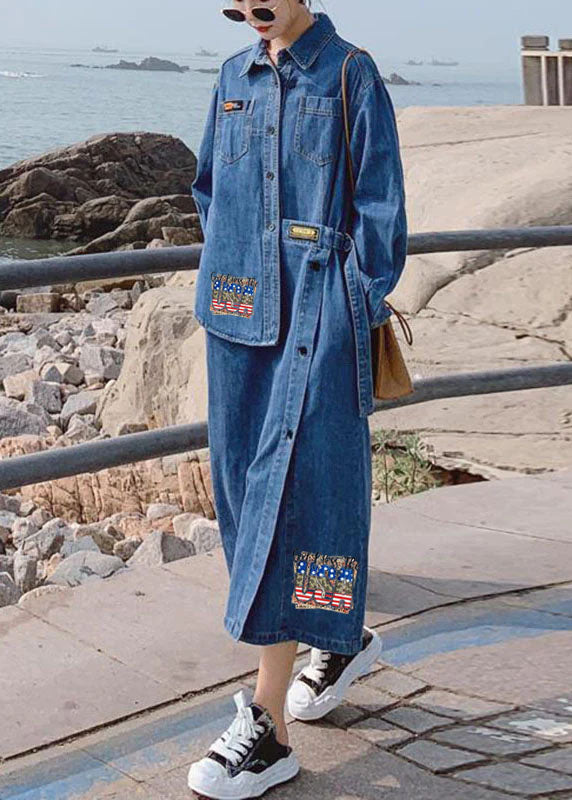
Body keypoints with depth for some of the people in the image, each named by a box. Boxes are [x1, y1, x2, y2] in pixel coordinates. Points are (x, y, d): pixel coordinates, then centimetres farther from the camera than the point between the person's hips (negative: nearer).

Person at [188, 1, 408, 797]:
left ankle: (266, 727, -7)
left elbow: (380, 208, -4)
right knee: (244, 487, 11)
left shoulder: (352, 75, -3)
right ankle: (343, 638, 34)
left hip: (320, 319, -7)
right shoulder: (233, 79, 14)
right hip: (240, 314, 7)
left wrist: (358, 305, -9)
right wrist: (230, 271, 14)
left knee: (292, 494, -10)